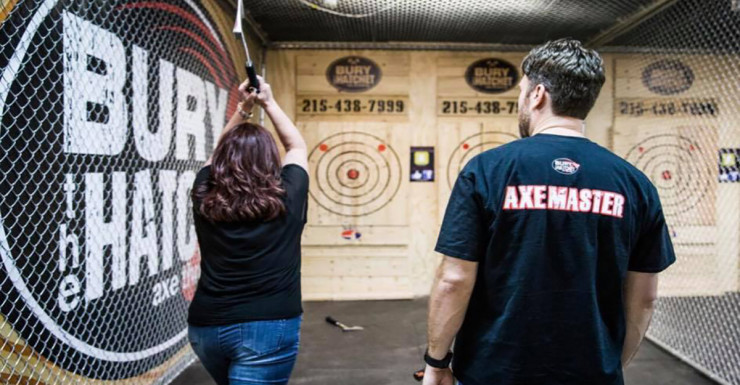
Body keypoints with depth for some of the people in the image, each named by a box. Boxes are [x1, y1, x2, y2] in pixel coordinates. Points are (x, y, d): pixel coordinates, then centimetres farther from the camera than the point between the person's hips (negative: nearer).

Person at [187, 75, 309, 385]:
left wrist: (243, 108, 18)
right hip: (269, 327, -4)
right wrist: (269, 103, 16)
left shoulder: (204, 196, -1)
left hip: (206, 326, 4)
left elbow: (219, 152, 20)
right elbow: (297, 147, 13)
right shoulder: (287, 197, -6)